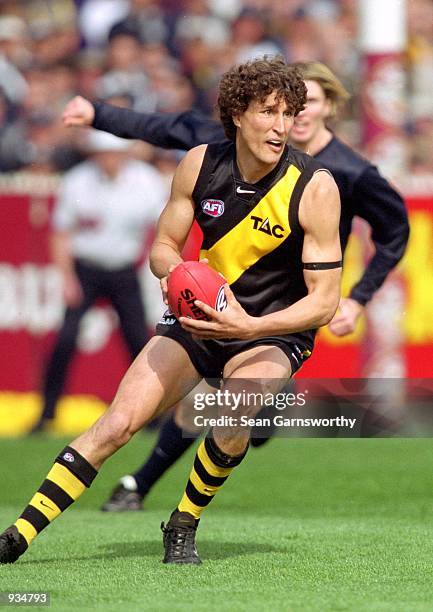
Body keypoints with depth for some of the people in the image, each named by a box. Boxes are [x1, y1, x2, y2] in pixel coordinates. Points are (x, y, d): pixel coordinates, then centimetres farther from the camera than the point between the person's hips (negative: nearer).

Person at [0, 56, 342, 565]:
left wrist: (252, 327, -31)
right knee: (117, 423, -12)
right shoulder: (199, 164, -7)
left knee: (232, 418, -32)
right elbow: (163, 247, 5)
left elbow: (324, 300, -17)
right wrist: (173, 268, -20)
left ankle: (183, 528, -5)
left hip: (274, 333, -3)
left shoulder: (314, 187, -18)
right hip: (202, 318, 3)